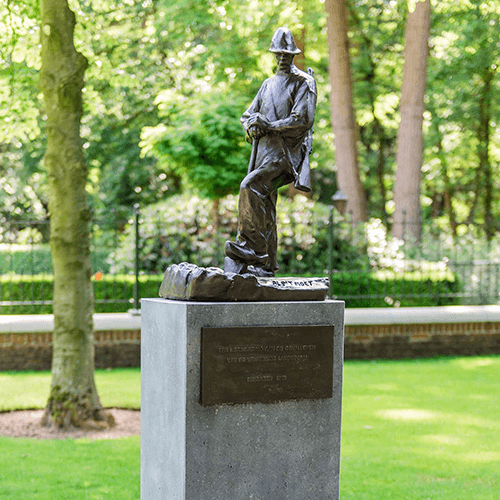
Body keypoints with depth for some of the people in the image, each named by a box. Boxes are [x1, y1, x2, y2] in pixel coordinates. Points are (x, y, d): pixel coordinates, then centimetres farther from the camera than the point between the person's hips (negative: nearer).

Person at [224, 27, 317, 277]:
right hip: (265, 151, 7)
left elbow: (303, 120, -11)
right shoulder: (269, 84, 22)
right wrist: (252, 125, -4)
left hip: (286, 151, -7)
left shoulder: (303, 83, 1)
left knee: (251, 186, -27)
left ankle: (249, 246, -26)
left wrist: (268, 126, -12)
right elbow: (247, 115, 20)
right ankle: (266, 264, 7)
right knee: (265, 210, 4)